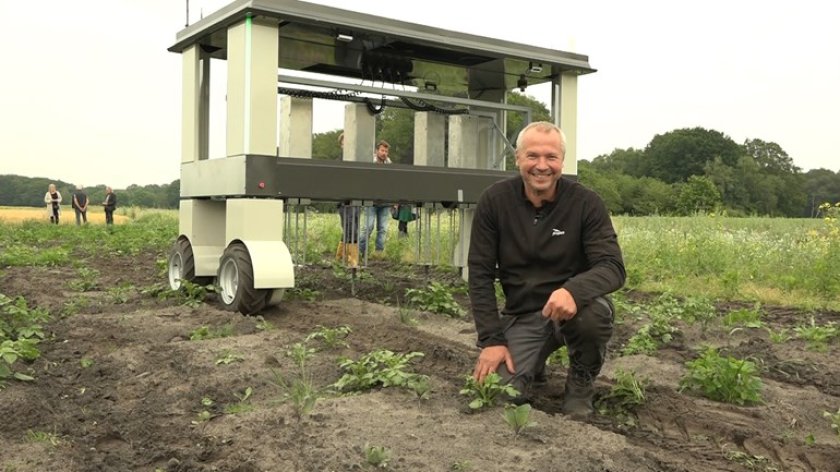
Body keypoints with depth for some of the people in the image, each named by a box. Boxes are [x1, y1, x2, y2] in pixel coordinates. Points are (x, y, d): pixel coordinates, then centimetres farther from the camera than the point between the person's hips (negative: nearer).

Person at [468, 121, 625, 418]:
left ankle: (581, 383, -2)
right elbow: (480, 273, -7)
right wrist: (491, 340, -13)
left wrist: (573, 289, -41)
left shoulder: (586, 202, -12)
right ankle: (533, 363, 21)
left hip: (571, 306, -1)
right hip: (522, 315, 2)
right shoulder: (494, 200, -8)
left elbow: (613, 267, -18)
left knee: (595, 312, -36)